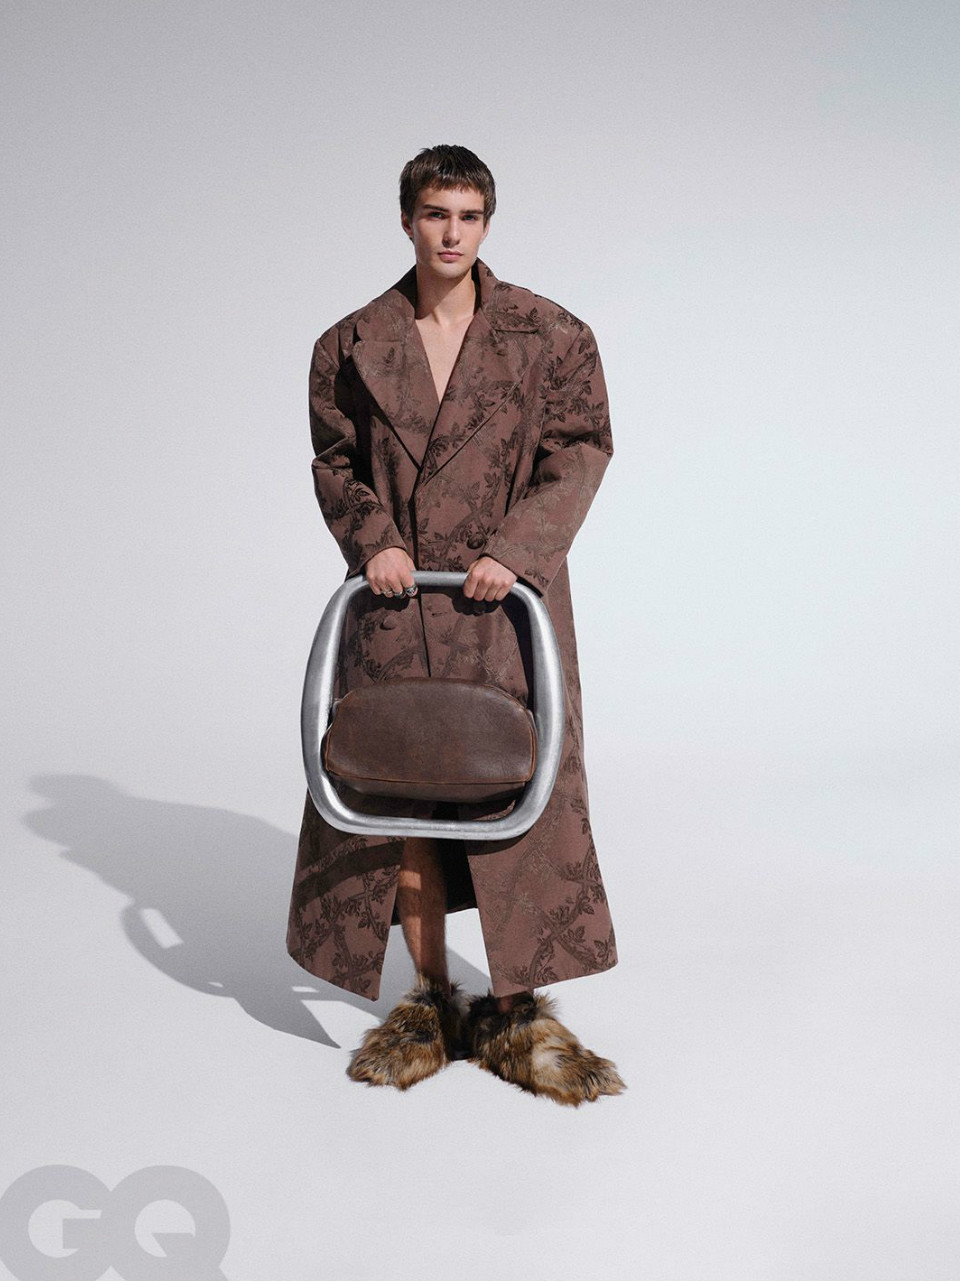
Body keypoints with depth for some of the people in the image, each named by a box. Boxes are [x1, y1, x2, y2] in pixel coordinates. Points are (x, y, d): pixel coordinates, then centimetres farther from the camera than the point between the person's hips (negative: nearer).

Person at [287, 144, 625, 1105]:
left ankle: (515, 1009, 13)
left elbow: (580, 451, -2)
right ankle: (432, 1002, 20)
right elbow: (335, 462, 9)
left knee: (517, 791, -1)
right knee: (400, 794, 5)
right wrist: (371, 541, -10)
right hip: (396, 600, 2)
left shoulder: (550, 336, 2)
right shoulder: (351, 346, 7)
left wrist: (514, 550, -16)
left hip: (506, 600, -2)